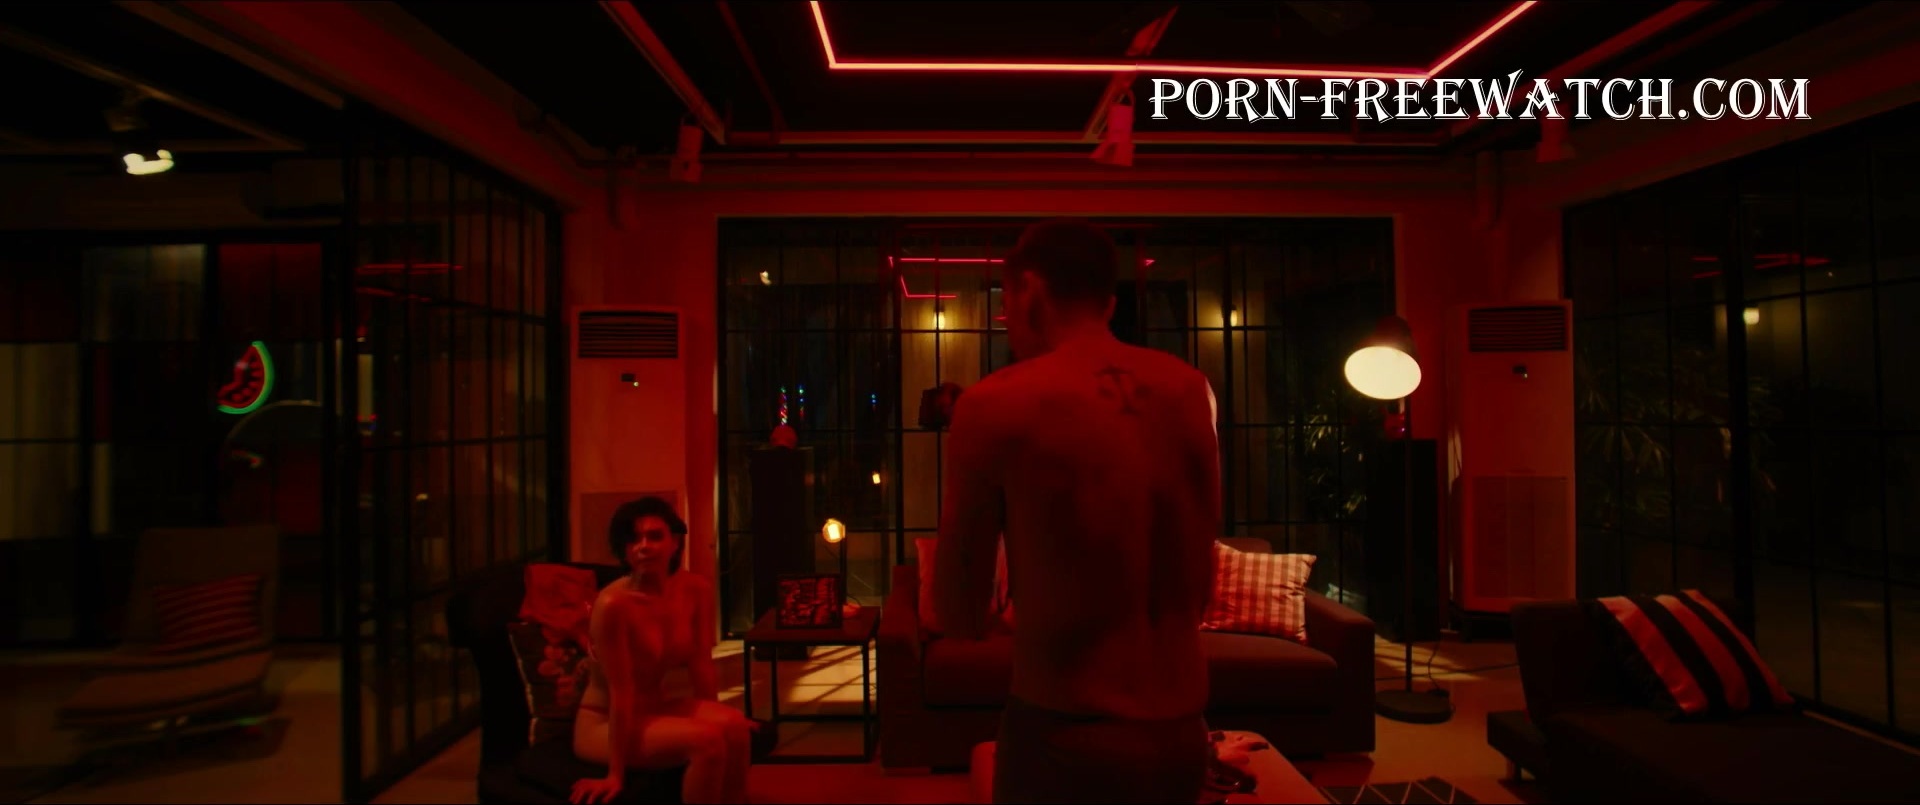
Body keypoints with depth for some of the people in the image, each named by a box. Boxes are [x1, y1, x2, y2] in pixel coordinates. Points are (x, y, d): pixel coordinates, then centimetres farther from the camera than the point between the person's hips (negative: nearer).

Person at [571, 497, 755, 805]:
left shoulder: (696, 590, -8)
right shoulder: (613, 604, -26)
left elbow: (700, 666, 0)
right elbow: (621, 692, -24)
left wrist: (714, 716, 4)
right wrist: (616, 773, -20)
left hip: (659, 705, 5)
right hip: (604, 722, -5)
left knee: (733, 726, -23)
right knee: (708, 740, -27)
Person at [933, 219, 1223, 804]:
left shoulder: (996, 405, -15)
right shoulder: (1191, 391, -1)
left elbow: (959, 615, -5)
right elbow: (1197, 584, 10)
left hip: (1066, 735, -5)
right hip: (1181, 733, 5)